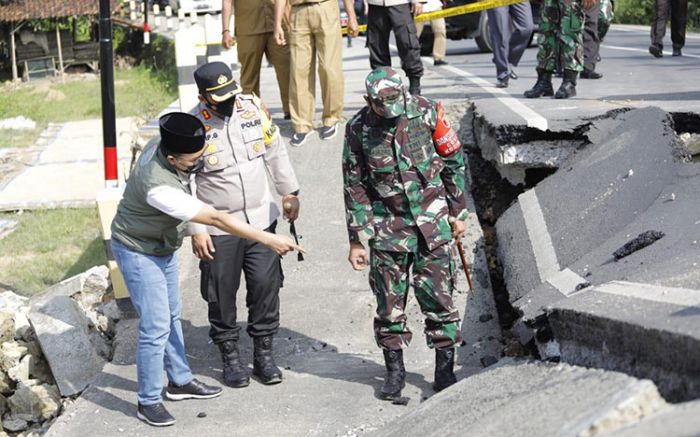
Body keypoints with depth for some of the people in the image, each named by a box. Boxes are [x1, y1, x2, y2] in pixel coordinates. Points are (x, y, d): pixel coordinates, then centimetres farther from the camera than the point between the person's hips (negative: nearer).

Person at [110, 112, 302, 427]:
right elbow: (216, 219, -37)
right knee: (156, 327, -7)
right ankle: (148, 402, 6)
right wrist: (268, 240, -35)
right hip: (139, 253, -9)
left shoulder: (162, 146, -15)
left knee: (172, 315, 18)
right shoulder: (159, 187, -39)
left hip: (163, 247, 9)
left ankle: (180, 381, 32)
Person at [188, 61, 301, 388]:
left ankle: (263, 353, 22)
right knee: (222, 294, 6)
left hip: (261, 218, 4)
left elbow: (275, 150, 10)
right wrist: (195, 230, -11)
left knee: (266, 286, 7)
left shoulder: (252, 107, -3)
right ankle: (230, 356, 24)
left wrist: (289, 192, 13)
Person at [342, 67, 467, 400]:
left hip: (432, 224, 0)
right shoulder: (359, 129, -5)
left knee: (438, 297, 1)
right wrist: (356, 241, 2)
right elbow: (355, 187, 2)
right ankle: (394, 370, 21)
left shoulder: (426, 112, -6)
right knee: (389, 301, 6)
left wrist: (458, 213, 6)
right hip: (387, 228, 1)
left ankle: (445, 369, 14)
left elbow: (454, 163, 4)